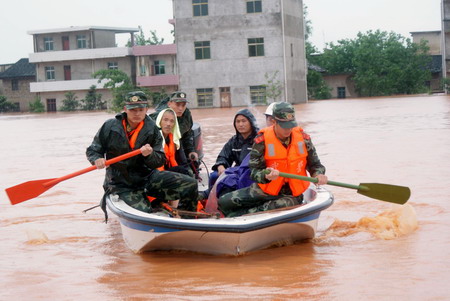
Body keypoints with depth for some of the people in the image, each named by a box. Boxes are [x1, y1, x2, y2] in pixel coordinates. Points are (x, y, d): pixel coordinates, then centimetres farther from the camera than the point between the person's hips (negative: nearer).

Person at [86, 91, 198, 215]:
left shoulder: (152, 129, 1)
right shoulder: (110, 127, -6)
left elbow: (161, 161, 1)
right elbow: (92, 150, 4)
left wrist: (150, 155, -23)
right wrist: (97, 159, -21)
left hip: (147, 176, 3)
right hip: (121, 185, -3)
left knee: (190, 185, -13)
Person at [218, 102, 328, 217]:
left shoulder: (303, 138, -2)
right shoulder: (262, 140, -10)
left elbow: (314, 164, 10)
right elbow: (254, 171, -10)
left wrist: (318, 175, -14)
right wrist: (265, 175, -34)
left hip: (291, 195, 0)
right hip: (266, 189, 0)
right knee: (224, 201, -18)